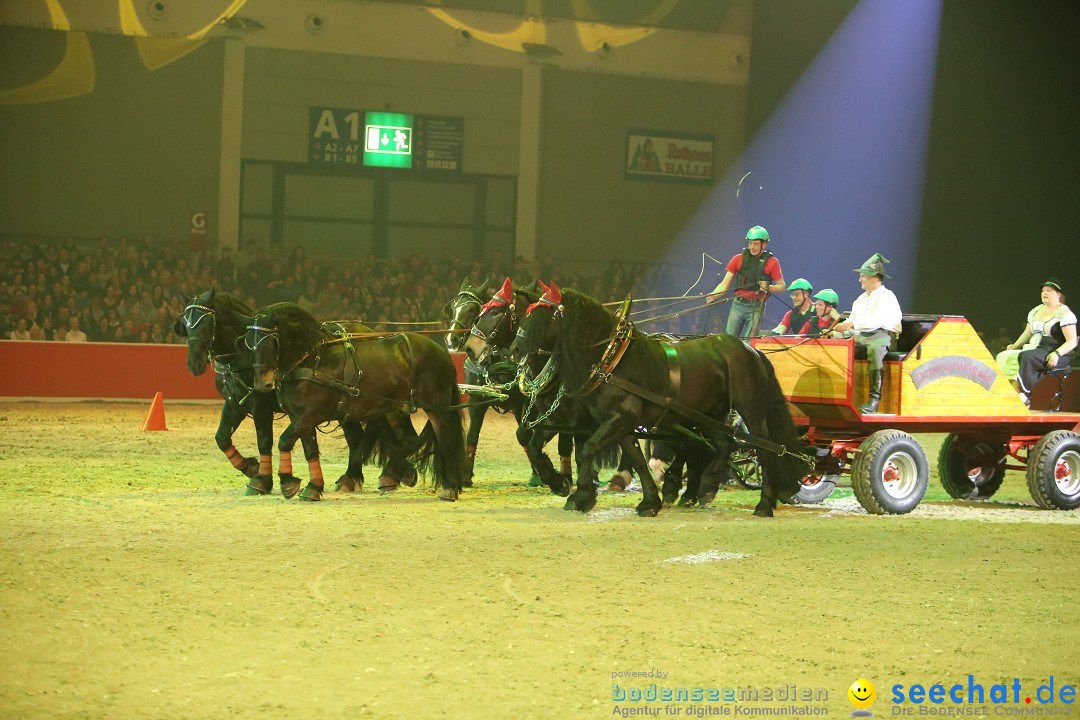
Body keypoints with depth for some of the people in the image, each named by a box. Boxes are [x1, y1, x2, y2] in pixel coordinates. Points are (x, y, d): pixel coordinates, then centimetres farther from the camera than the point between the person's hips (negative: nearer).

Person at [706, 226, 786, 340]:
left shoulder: (771, 262, 4)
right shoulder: (738, 259, 9)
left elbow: (782, 286, 5)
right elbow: (725, 284, 7)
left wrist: (768, 287, -16)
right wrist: (712, 296, -12)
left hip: (756, 307, -2)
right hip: (738, 305, 2)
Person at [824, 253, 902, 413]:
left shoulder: (886, 297, 0)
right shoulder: (861, 299, 27)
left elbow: (877, 320, -18)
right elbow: (851, 321, 22)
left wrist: (853, 324, -29)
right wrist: (835, 333, 3)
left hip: (883, 335, -7)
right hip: (861, 337, 7)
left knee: (875, 348, -41)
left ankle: (874, 399, -44)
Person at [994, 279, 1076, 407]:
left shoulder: (1065, 314, -4)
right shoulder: (1036, 311, 20)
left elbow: (1072, 341, -10)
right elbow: (1027, 334, 28)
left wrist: (1057, 354, -24)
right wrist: (1014, 346, 11)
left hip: (1052, 355, -7)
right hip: (1033, 350, 7)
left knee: (1027, 357, -37)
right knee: (1004, 357, -18)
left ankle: (1025, 396, -33)